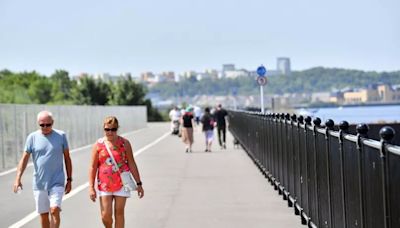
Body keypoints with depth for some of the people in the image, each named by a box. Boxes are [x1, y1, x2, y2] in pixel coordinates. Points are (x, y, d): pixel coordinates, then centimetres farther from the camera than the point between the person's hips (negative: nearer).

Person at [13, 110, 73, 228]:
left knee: (54, 210, -17)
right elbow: (24, 158, -1)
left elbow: (67, 158, 6)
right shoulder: (32, 137, -1)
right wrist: (18, 178, -12)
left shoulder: (61, 136, -1)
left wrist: (69, 180, 5)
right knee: (43, 214, 9)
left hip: (57, 182, -2)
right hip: (39, 183, 2)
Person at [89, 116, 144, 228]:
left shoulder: (124, 143, 0)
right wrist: (91, 187, -4)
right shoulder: (98, 144, 1)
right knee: (105, 215, -3)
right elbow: (93, 167, 1)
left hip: (121, 184, 0)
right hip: (104, 185, 0)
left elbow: (132, 164, 4)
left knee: (119, 213, 4)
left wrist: (138, 184, 2)